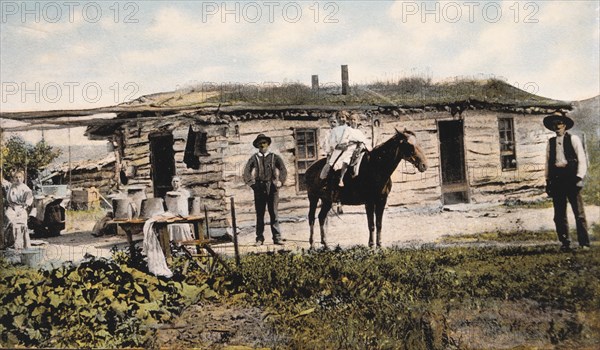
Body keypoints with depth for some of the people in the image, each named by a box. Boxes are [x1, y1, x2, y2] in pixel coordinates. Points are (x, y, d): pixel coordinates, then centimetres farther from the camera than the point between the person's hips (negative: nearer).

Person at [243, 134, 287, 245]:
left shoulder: (274, 157, 8)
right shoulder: (254, 158, 8)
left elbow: (283, 170, 5)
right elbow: (246, 172, 4)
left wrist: (280, 181, -6)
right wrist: (251, 183, -7)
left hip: (272, 187, 0)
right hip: (259, 188, 0)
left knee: (274, 213, 2)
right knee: (260, 214, 3)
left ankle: (277, 238, 4)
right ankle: (259, 238, 7)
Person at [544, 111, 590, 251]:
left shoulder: (573, 139, 3)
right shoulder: (551, 142, 14)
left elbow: (582, 159, -1)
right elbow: (548, 162, 13)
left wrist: (579, 178, -9)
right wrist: (548, 181, 8)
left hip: (571, 177, -4)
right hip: (556, 179, 4)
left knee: (579, 212, -4)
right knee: (559, 214, 5)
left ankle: (584, 242, 2)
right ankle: (565, 243, 14)